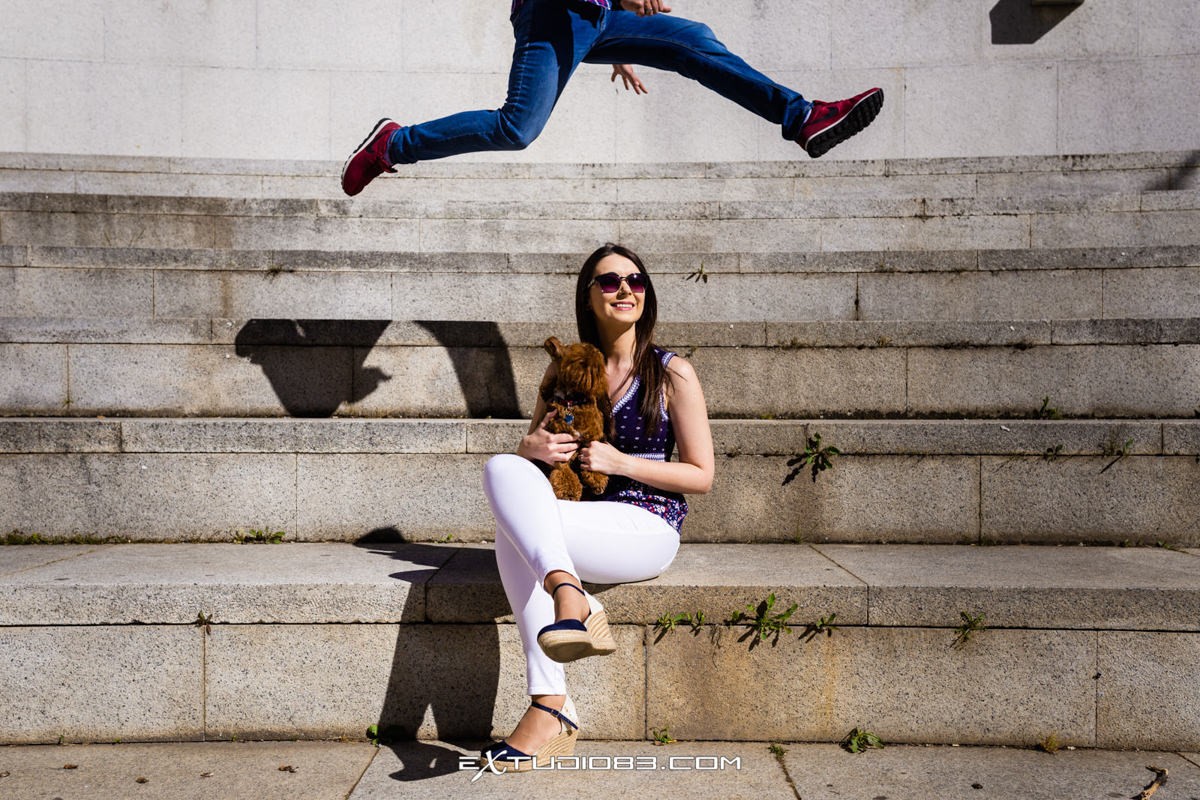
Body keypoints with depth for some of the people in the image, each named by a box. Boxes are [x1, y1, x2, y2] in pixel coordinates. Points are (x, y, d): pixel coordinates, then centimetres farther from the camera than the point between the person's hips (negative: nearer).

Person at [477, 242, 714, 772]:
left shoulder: (672, 374, 1)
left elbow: (701, 476, 1)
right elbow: (529, 451, 20)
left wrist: (622, 462, -12)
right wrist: (532, 449, -5)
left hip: (649, 528, -5)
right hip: (582, 525, 5)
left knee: (512, 533, -28)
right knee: (503, 467, -26)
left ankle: (549, 714, -34)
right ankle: (571, 601, -37)